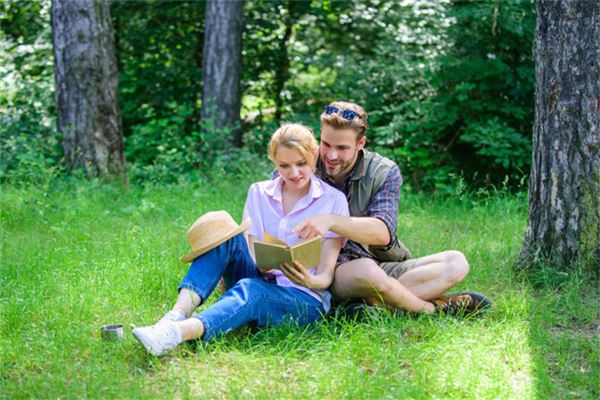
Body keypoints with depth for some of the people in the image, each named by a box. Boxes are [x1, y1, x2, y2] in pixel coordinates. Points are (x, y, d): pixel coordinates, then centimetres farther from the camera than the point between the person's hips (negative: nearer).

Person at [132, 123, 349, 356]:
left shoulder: (333, 200, 2)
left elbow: (326, 275, -4)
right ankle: (177, 315, -43)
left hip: (306, 299, -3)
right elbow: (251, 254, 3)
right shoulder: (259, 193, 11)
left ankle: (178, 333, -63)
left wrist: (310, 281, -27)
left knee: (250, 289, -37)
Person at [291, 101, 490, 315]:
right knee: (365, 270, -38)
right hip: (329, 272, -3)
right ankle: (434, 308, -13)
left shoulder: (384, 172, -3)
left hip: (383, 268, 4)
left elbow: (383, 233, -20)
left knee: (455, 262, -13)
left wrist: (330, 221, -36)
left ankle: (374, 304, -29)